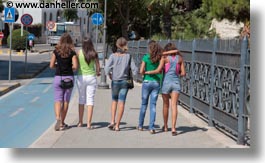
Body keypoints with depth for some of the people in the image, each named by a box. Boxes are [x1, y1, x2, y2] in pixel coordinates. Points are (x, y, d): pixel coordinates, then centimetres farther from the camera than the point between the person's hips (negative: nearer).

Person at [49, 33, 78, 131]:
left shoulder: (56, 51, -1)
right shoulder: (72, 52, -4)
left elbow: (51, 65, -3)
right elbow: (75, 66, -11)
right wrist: (70, 68, 9)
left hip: (58, 77, 0)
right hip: (69, 77, 0)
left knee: (58, 100, 2)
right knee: (66, 100, 9)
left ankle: (58, 118, -22)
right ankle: (62, 123, 14)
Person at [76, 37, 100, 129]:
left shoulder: (79, 53, -5)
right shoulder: (94, 54, -3)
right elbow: (98, 67, 1)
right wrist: (97, 73, 22)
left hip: (81, 77, 1)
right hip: (91, 77, -1)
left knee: (81, 99, 14)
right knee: (90, 100, 2)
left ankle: (80, 122, 21)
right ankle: (89, 123, -3)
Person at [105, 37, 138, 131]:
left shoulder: (113, 56, -4)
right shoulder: (128, 56, -4)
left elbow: (107, 68, -14)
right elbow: (134, 69, -6)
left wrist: (110, 76, 2)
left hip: (115, 81, 1)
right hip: (125, 81, -1)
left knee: (114, 100, 19)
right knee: (121, 102, 3)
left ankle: (112, 121, 5)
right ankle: (117, 125, 3)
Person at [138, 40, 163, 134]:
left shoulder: (146, 57, -8)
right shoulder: (160, 58, -1)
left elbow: (141, 71, -9)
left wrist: (147, 72, 8)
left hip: (147, 82, -1)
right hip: (156, 83, 1)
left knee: (144, 104, 12)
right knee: (153, 105, 3)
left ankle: (140, 125, 22)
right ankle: (151, 127, -3)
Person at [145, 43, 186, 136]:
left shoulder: (165, 58, -2)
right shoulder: (180, 58, 6)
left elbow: (158, 71, -9)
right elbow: (183, 73, 5)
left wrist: (147, 72, 2)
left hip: (167, 82, -1)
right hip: (176, 83, 1)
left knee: (165, 105, 14)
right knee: (174, 105, -4)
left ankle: (165, 126, 28)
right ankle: (173, 128, -15)